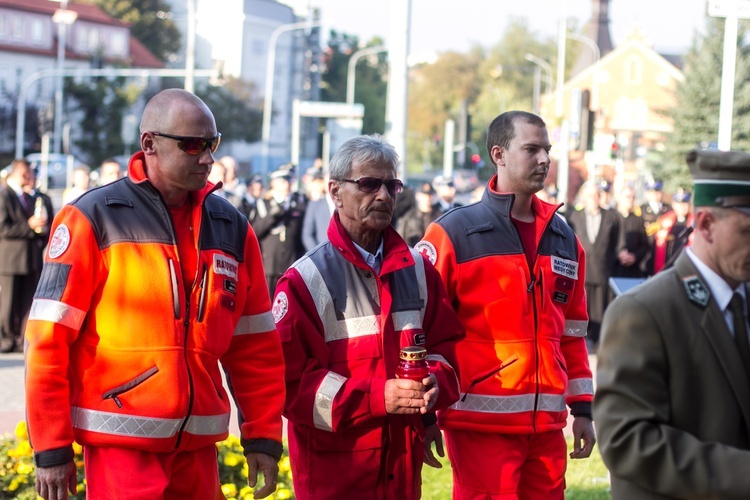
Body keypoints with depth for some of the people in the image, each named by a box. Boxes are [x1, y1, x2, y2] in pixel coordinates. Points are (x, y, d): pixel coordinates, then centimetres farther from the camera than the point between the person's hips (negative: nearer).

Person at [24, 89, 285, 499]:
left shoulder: (232, 228, 10)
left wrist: (263, 436, 7)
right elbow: (48, 339, -7)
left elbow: (256, 346, 13)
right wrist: (51, 449, -9)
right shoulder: (93, 219, -4)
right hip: (121, 446, -5)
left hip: (198, 448, 5)